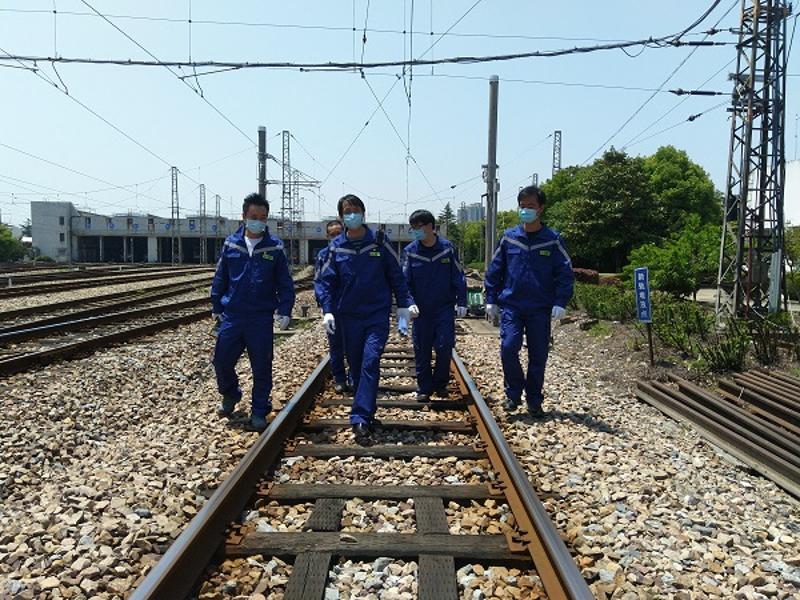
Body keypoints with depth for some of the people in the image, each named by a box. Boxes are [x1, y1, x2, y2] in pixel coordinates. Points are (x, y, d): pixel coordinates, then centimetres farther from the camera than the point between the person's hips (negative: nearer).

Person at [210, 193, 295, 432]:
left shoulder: (274, 248, -2)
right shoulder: (231, 244, 2)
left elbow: (285, 284, 1)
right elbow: (220, 279, 10)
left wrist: (285, 311, -8)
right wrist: (217, 307, 9)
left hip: (262, 319, -2)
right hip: (232, 316, 2)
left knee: (262, 367, 3)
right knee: (222, 360, 6)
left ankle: (259, 412, 19)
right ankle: (230, 395, 35)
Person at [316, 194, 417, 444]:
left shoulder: (380, 241, 0)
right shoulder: (336, 247, 4)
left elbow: (396, 275, 4)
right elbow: (326, 281, 5)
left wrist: (404, 304, -1)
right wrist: (327, 310, -7)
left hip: (378, 314, -3)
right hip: (349, 317, 3)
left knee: (370, 364, -14)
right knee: (356, 367, 10)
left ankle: (360, 419, -16)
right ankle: (367, 415, 24)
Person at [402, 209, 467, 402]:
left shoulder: (447, 248, -4)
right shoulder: (410, 251, -3)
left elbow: (458, 277, 1)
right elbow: (405, 281, -1)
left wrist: (461, 302, -1)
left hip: (444, 308, -1)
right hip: (421, 310, 1)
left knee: (444, 347, -3)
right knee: (421, 350, 5)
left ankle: (440, 384, 18)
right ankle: (424, 388, 18)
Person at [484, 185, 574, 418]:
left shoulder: (553, 240, -1)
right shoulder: (509, 237, 3)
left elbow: (565, 274, -1)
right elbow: (495, 270, 9)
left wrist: (560, 302, -11)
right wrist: (491, 299, 5)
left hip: (540, 309, 0)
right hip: (511, 306, 1)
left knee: (538, 356, 6)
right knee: (508, 348, -14)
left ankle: (534, 401, 22)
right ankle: (513, 393, 8)